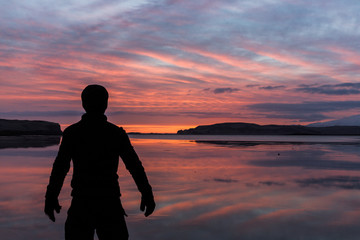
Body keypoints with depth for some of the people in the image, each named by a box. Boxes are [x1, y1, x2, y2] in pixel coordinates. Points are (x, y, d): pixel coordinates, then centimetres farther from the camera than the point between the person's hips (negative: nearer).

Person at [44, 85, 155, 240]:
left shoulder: (71, 132, -3)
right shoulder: (117, 133, -2)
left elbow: (60, 168, -6)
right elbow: (135, 166, -1)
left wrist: (51, 198, 3)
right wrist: (147, 194, 7)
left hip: (82, 203, 0)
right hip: (110, 202, 1)